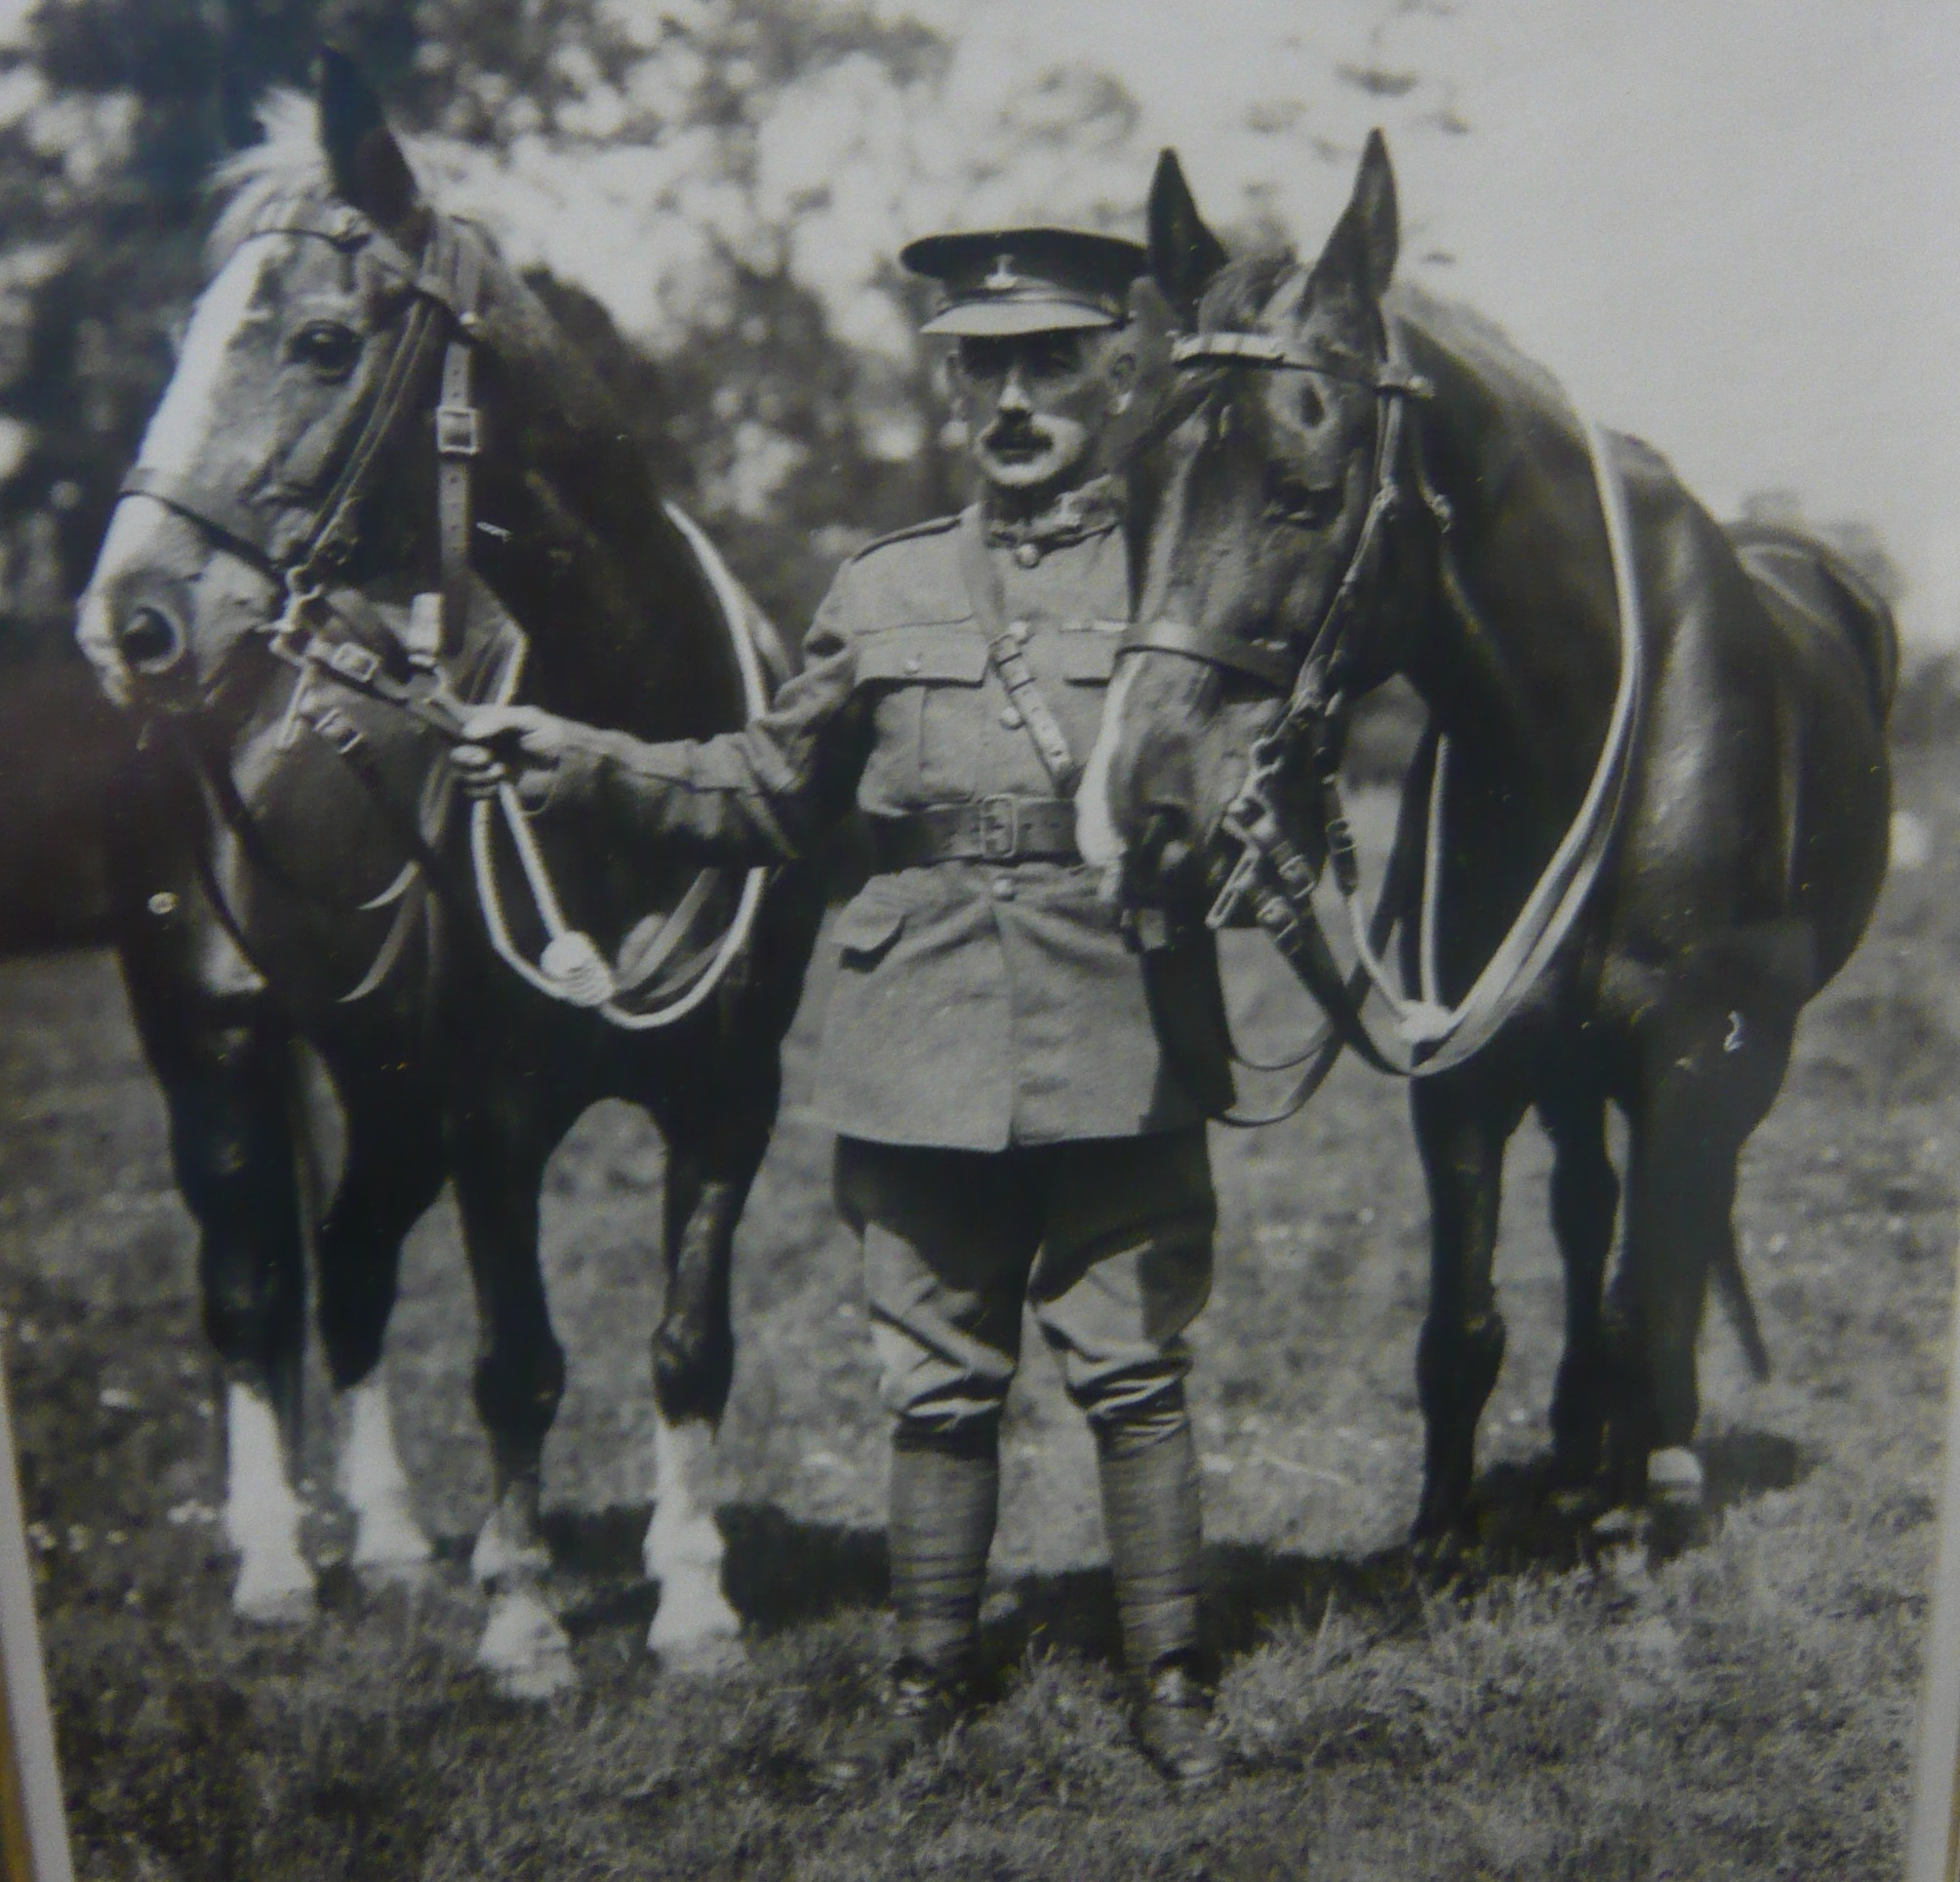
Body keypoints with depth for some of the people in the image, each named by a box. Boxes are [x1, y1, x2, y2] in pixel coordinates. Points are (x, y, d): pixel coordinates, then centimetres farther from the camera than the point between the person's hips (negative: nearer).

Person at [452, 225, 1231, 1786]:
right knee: (935, 1382, 13)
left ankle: (1171, 1676, 25)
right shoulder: (884, 592, 8)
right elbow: (762, 796, 13)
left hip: (1121, 1050, -2)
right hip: (925, 1049, 3)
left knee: (1134, 1374, 7)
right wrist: (579, 765, 3)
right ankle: (932, 1673, 30)